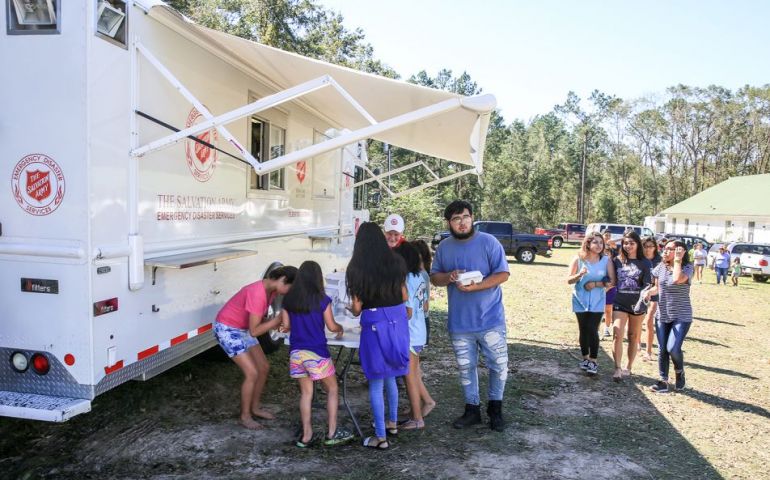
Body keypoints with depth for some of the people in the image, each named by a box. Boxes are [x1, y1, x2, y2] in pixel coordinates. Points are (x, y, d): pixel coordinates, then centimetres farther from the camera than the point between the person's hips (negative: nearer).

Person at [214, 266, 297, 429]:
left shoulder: (271, 290, -4)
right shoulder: (257, 294, -32)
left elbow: (261, 320, 3)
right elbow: (254, 331, -30)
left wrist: (277, 322, -14)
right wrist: (278, 319, -27)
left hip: (243, 329, 9)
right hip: (227, 329, -9)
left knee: (264, 367, 10)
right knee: (252, 373, -10)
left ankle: (255, 407, 27)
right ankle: (245, 416, 8)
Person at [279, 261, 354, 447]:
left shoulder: (288, 300, 2)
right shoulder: (322, 300, -9)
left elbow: (286, 326, 7)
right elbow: (332, 327, -4)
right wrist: (341, 328, 17)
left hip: (296, 353, 4)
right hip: (316, 352, -4)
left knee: (306, 393, 14)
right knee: (332, 390, 12)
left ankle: (306, 435, 16)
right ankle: (332, 433, 13)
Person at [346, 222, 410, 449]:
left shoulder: (356, 268, -9)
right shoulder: (396, 262, 1)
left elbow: (357, 308, -6)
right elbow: (404, 297, 7)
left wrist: (351, 307, 17)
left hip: (375, 325, -4)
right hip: (398, 322, 4)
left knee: (376, 383, 7)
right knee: (390, 376, 23)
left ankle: (381, 437, 14)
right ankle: (392, 422, 38)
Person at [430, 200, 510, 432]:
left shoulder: (488, 242, -9)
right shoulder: (444, 247, 4)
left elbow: (503, 274, -12)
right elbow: (434, 277, 9)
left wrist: (474, 286, -23)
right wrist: (449, 277, -14)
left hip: (490, 319, -3)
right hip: (459, 322, 3)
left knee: (499, 365, 5)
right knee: (466, 367, 13)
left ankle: (495, 408, 26)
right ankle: (472, 409, 29)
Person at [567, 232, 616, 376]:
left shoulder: (606, 260, -5)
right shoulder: (578, 259, -5)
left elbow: (612, 281, -6)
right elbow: (569, 280, -3)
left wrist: (595, 284, -18)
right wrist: (580, 274, -22)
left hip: (597, 302, -1)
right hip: (580, 300, 1)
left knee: (592, 330, -7)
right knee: (583, 330, 10)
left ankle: (593, 361, 4)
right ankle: (585, 358, 25)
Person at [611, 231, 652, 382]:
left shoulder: (645, 263, -1)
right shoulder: (617, 260, 3)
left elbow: (647, 284, -9)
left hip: (637, 304, 0)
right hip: (619, 303, 0)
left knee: (633, 337, 11)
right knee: (617, 335, -12)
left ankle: (628, 368, 24)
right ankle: (617, 369, -8)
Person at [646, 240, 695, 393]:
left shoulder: (687, 267, -11)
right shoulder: (660, 267, 3)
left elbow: (677, 279, -33)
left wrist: (677, 260, -22)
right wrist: (650, 292, -7)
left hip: (681, 316, -5)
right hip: (663, 315, 5)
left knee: (673, 348, -15)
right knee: (663, 349, 6)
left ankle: (679, 372, 16)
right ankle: (663, 380, 19)